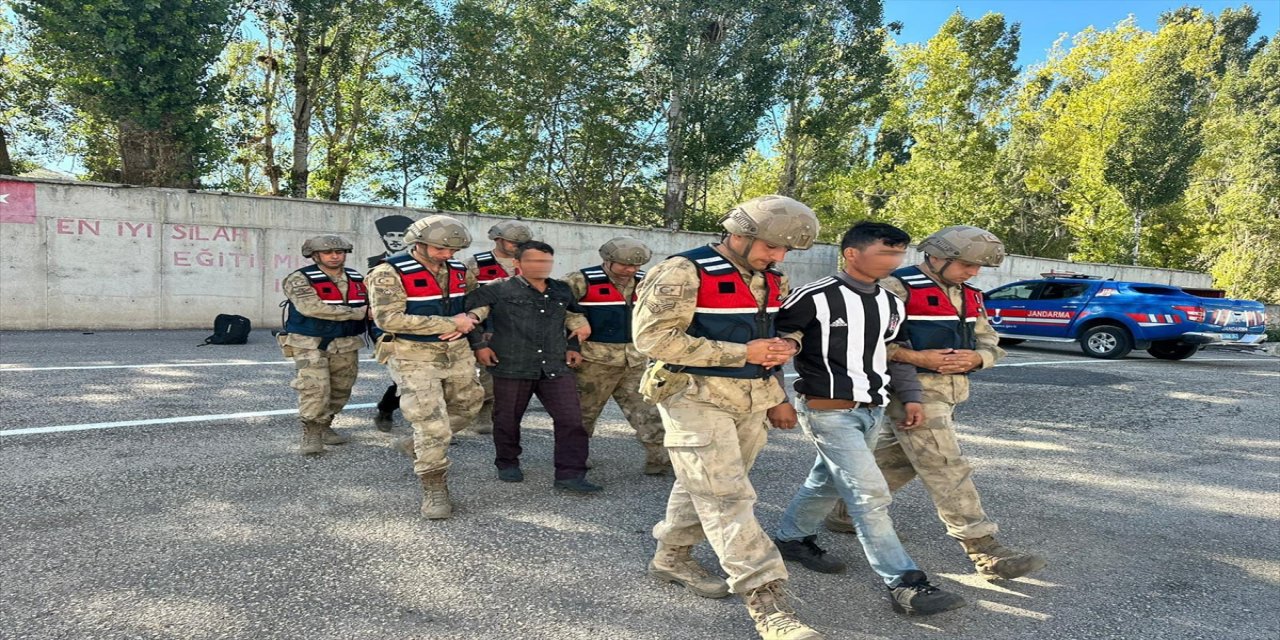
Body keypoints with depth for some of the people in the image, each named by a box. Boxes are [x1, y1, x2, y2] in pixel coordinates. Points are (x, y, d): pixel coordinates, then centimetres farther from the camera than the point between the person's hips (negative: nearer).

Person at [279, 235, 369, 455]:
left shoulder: (357, 279, 7)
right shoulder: (300, 279, -10)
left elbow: (371, 306, 19)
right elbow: (312, 308, -24)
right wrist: (358, 313, -22)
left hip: (346, 345, 5)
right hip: (310, 344, -5)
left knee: (341, 390, 10)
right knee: (315, 390, -12)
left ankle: (324, 426, 29)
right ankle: (311, 434, 3)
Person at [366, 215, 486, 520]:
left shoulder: (458, 270, 3)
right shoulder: (390, 272, -16)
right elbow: (389, 319, -25)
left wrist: (470, 319, -12)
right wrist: (451, 323, -23)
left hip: (457, 352, 7)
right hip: (414, 357, -6)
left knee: (465, 409, 20)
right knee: (432, 425, -9)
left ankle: (422, 448, 45)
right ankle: (434, 489, 8)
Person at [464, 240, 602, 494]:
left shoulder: (562, 291, 11)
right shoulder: (498, 291, -5)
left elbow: (575, 318, 27)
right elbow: (467, 312, 0)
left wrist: (573, 346, 17)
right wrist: (479, 344, -3)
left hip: (556, 367, 3)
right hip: (511, 367, -3)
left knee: (571, 420, -6)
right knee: (507, 420, 12)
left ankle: (570, 474, 0)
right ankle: (507, 464, 36)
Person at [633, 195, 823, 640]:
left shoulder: (769, 280, 10)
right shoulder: (685, 273, -15)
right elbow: (653, 338, -21)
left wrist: (777, 396, 12)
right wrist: (743, 354, -20)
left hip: (750, 401, 8)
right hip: (696, 399, -8)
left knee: (705, 488, 17)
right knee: (727, 499, -7)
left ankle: (671, 557, 36)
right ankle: (766, 602, -3)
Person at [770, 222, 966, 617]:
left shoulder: (892, 304, 9)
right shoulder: (814, 299, -15)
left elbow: (895, 354, 20)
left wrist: (910, 397, 11)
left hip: (872, 411, 8)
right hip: (829, 411, -8)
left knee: (827, 483, 20)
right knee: (870, 496, -9)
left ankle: (792, 538, 40)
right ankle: (905, 585, -3)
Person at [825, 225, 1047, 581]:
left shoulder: (970, 295, 14)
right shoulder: (899, 288, -12)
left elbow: (990, 344, 17)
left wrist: (975, 358, -7)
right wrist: (917, 358, -22)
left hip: (952, 390, 9)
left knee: (896, 460, 17)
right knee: (948, 471, -6)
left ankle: (844, 513, 32)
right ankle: (986, 553, 0)